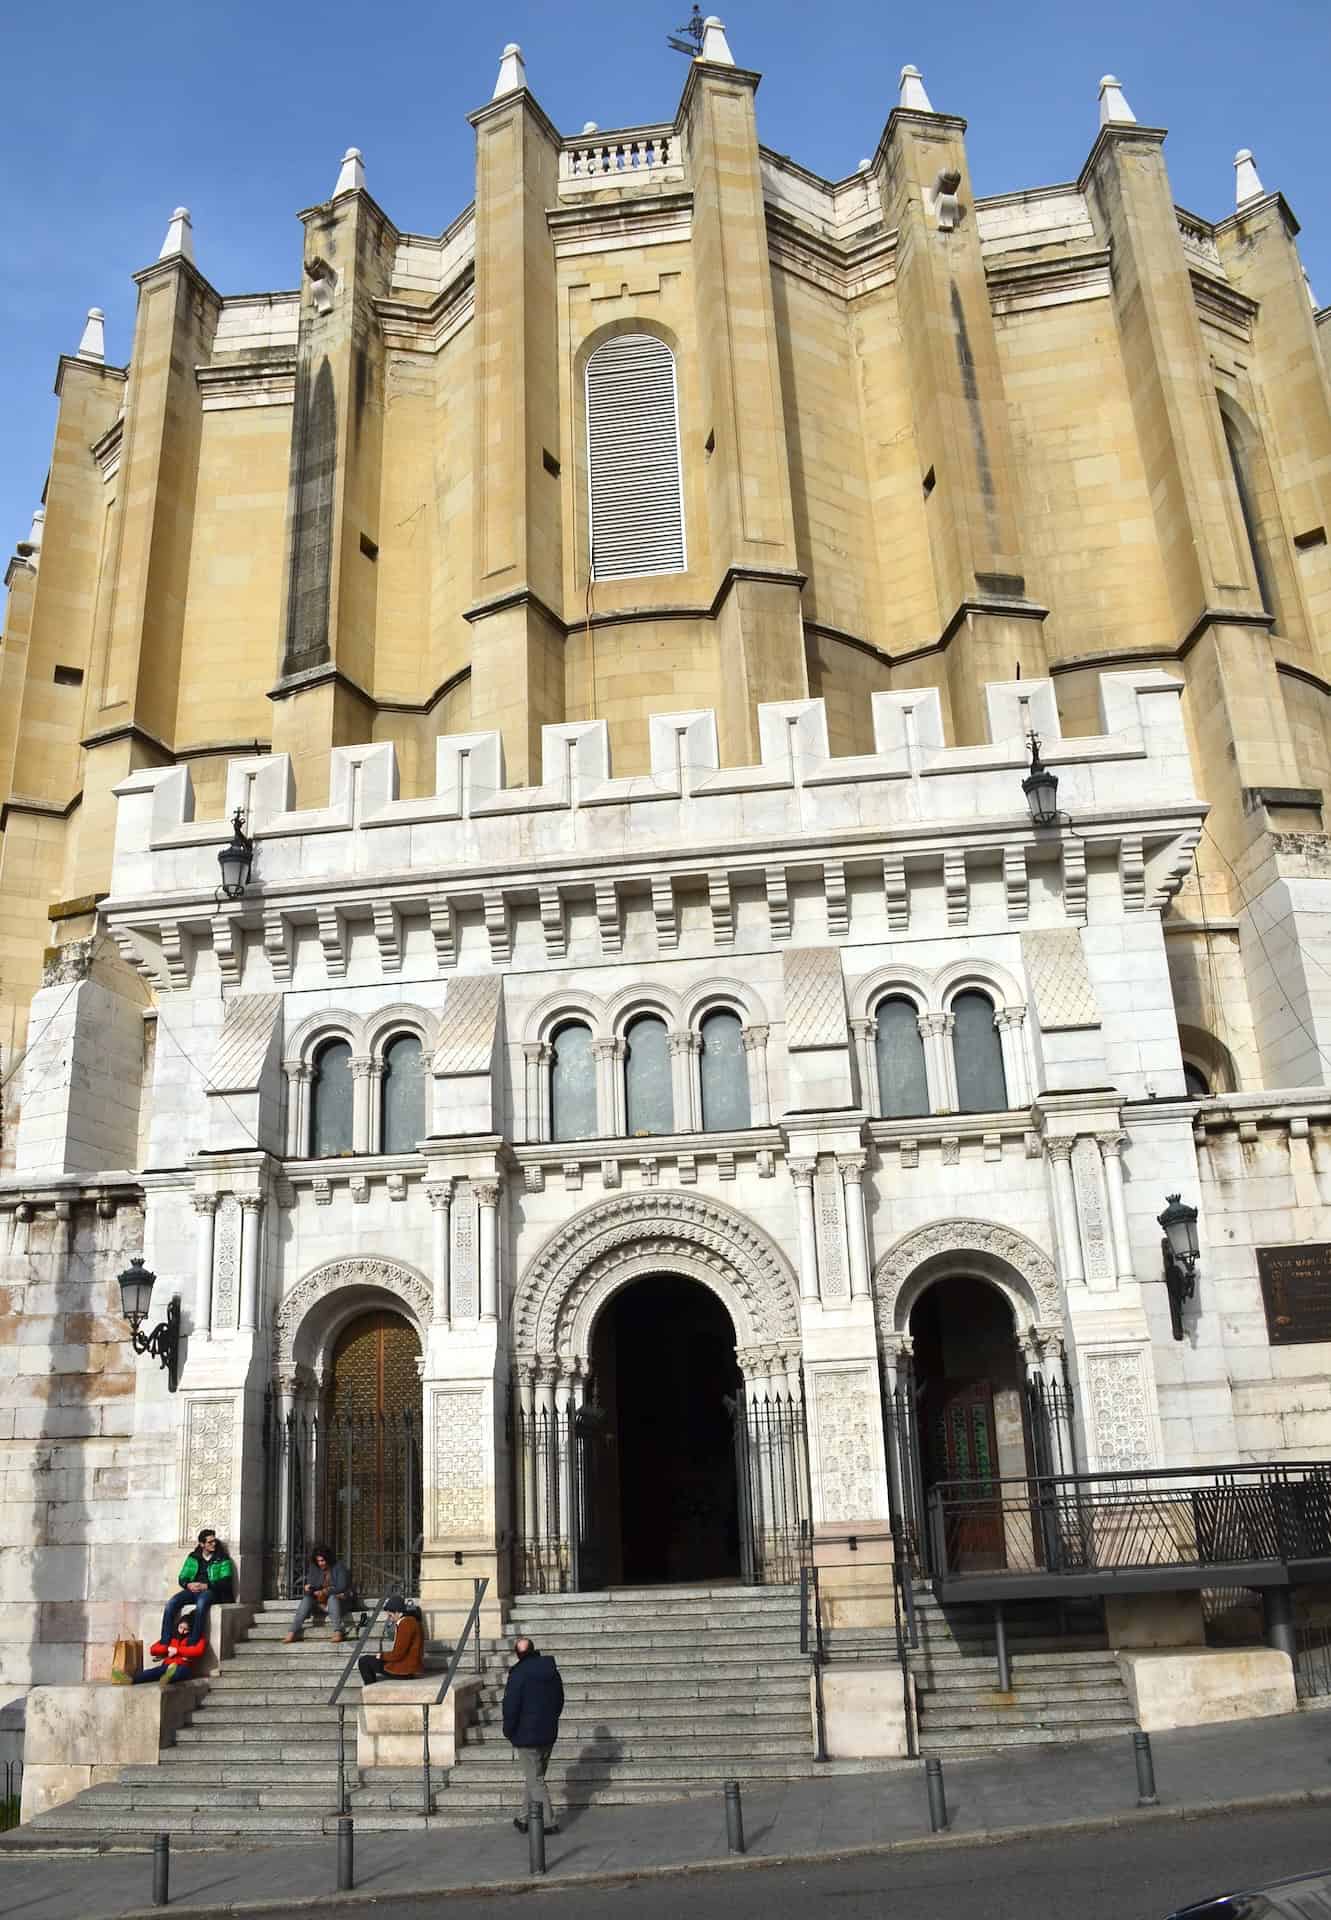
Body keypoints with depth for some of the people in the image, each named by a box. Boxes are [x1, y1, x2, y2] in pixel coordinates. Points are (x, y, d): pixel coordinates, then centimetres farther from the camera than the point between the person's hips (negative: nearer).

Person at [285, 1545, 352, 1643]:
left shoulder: (338, 1567, -5)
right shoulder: (314, 1569, 8)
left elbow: (342, 1587, -15)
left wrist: (325, 1592, -23)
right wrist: (307, 1588, -20)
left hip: (338, 1599, -4)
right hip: (320, 1602, 4)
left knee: (332, 1597, -37)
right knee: (306, 1598, -24)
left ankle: (337, 1631, -49)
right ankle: (293, 1631, -35)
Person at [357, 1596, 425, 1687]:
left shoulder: (406, 1624, -19)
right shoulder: (410, 1620, 12)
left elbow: (398, 1654, -21)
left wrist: (381, 1656, -6)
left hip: (405, 1670, -10)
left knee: (364, 1661, -3)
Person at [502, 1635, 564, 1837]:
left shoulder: (519, 1674, -18)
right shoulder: (552, 1671, 4)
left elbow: (511, 1707, -17)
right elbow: (559, 1701, 13)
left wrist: (509, 1733, -4)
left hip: (526, 1736, -7)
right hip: (548, 1734, 7)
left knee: (534, 1780, 2)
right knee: (534, 1777, 18)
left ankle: (548, 1822, 1)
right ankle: (524, 1818, 26)